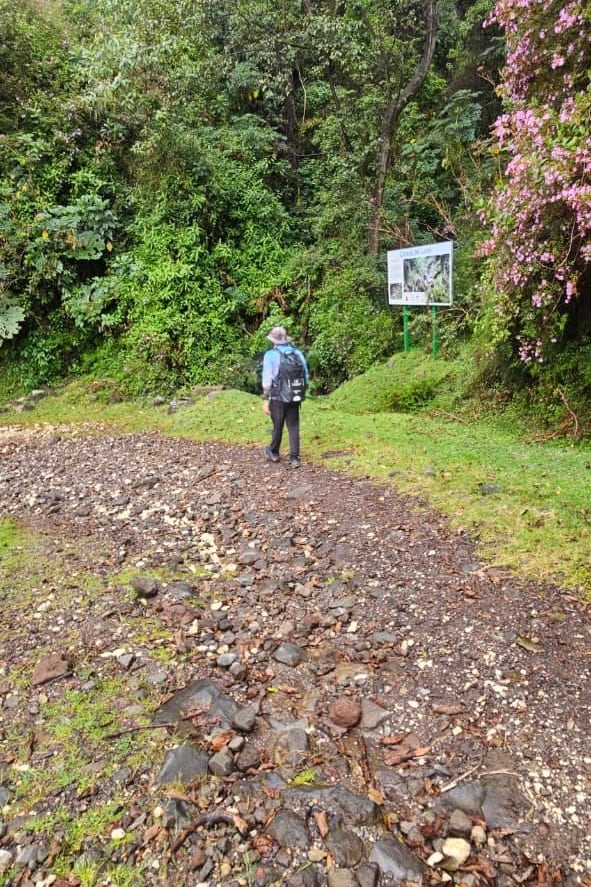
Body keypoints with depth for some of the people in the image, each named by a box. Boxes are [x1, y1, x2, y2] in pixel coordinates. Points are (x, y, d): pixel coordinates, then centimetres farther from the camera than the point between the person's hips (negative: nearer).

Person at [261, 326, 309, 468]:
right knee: (293, 427, 7)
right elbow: (306, 375, 7)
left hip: (277, 397, -2)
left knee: (278, 426, 12)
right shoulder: (298, 353, 4)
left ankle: (274, 453, 32)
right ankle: (294, 458, 4)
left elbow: (267, 379, -11)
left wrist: (265, 399, -9)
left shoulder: (270, 355, -6)